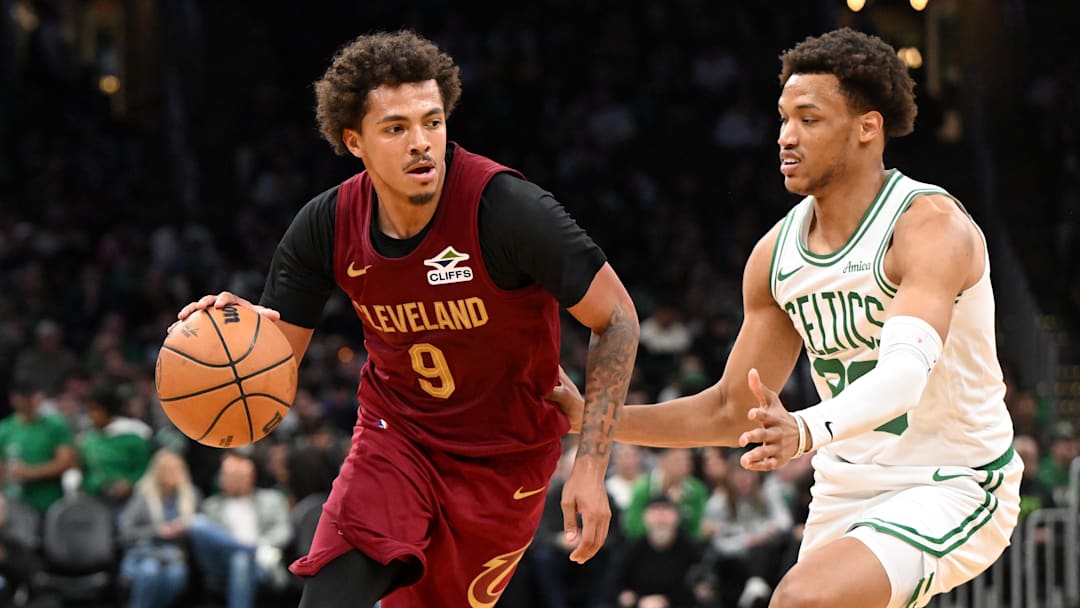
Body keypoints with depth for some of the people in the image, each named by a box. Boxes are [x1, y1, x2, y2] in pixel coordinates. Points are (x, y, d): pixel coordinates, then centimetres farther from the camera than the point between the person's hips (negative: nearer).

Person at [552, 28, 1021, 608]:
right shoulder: (776, 254, 2)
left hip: (954, 489, -8)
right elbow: (732, 411, 10)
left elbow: (905, 375, -36)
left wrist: (806, 431, -54)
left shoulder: (932, 227, -19)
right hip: (845, 492, 8)